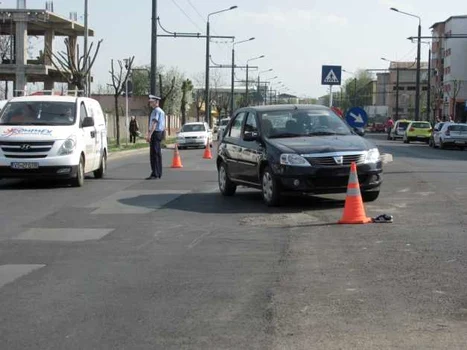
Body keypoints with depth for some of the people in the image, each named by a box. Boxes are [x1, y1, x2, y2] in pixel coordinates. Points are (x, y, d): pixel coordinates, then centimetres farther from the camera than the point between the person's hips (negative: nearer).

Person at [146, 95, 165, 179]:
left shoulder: (156, 111, -14)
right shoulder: (161, 111, 18)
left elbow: (154, 123, -24)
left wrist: (149, 135, -30)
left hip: (155, 133, -11)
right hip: (160, 133, 11)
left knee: (154, 154, -11)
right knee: (158, 154, 14)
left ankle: (154, 174, -13)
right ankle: (159, 173, 19)